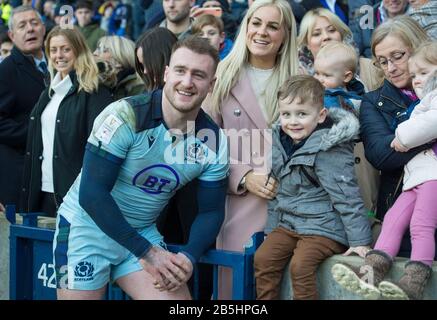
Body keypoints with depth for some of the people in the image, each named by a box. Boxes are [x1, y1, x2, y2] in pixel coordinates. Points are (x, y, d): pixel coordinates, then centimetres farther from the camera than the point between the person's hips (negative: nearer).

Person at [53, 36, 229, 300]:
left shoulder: (215, 142, -7)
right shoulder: (124, 117, -22)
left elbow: (211, 211, 1)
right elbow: (92, 194, -24)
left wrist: (189, 257, -20)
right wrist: (148, 252, -26)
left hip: (142, 232, 4)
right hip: (87, 227, -4)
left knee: (178, 295, -9)